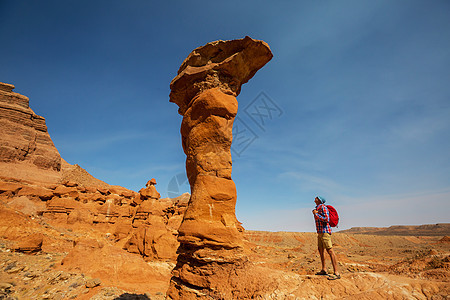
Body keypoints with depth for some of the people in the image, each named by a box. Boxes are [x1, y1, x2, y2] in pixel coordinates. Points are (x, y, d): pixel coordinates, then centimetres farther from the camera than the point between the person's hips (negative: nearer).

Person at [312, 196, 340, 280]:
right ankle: (323, 270, 22)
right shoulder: (317, 208, 15)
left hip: (325, 232, -10)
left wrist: (316, 214, -18)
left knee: (330, 251, -11)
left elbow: (326, 219, -22)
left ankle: (336, 273, -9)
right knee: (320, 250, 13)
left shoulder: (323, 207, -12)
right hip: (320, 232, 10)